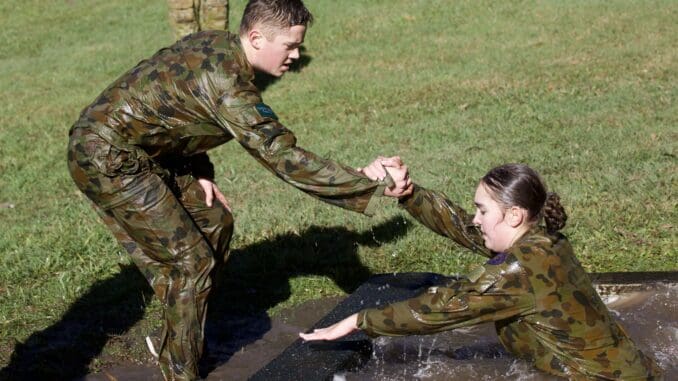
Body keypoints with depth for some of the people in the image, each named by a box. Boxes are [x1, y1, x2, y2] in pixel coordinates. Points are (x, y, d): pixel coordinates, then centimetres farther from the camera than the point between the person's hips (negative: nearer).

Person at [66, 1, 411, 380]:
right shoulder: (226, 82, -27)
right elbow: (283, 157, -28)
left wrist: (199, 172, 6)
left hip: (138, 148, 10)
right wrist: (369, 185, -26)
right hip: (109, 160, -10)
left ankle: (173, 341, 28)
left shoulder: (217, 47, 2)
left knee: (214, 221, 16)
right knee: (190, 259, -6)